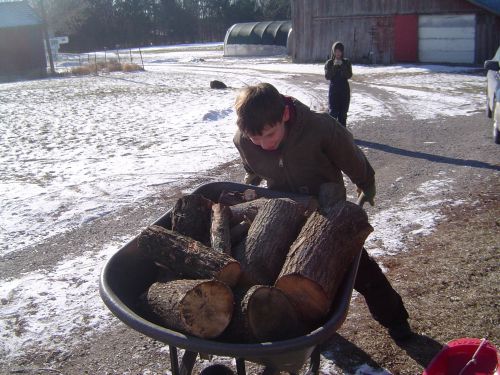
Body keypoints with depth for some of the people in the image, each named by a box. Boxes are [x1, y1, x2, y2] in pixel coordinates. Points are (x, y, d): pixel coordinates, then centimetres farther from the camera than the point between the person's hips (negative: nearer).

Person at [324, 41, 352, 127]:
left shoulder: (346, 62, 5)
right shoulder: (329, 63, 3)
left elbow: (349, 76, -7)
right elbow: (327, 76, -9)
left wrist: (342, 65, -17)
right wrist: (334, 66, -18)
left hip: (344, 90, 2)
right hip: (333, 90, -2)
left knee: (343, 113, 5)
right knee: (333, 113, -10)